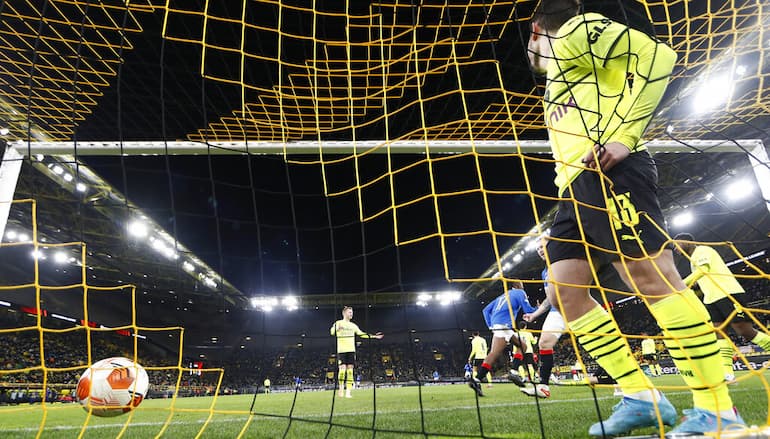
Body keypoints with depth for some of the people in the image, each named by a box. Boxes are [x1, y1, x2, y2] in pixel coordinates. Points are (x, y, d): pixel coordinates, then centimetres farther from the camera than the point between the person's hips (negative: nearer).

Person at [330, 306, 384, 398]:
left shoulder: (353, 325, 16)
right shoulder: (338, 323, -1)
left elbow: (362, 334, 20)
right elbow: (332, 332, -19)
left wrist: (374, 336, 13)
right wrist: (337, 328, -43)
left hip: (351, 350, 5)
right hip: (341, 350, -4)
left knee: (350, 370, -1)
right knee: (342, 369, -10)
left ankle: (348, 392, 2)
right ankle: (341, 389, 12)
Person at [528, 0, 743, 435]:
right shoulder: (555, 82, 35)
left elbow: (656, 55, -4)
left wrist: (625, 136, -14)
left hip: (608, 172, -9)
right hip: (576, 187, 9)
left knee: (651, 276, -14)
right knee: (565, 290, 0)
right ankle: (641, 396, 3)